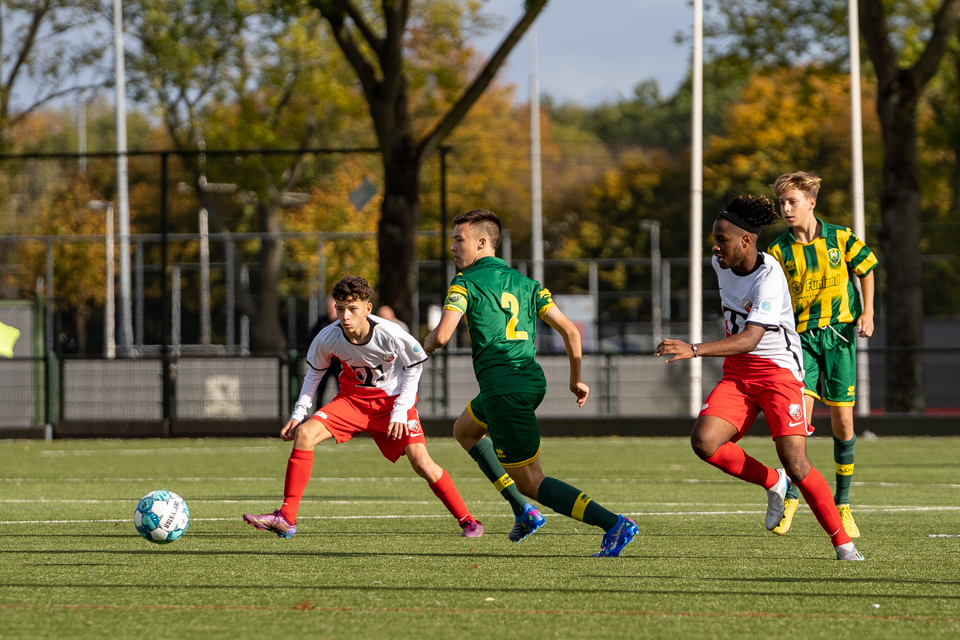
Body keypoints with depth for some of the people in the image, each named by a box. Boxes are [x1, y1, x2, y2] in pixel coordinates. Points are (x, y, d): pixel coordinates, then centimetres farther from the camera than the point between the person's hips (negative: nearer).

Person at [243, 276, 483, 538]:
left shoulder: (390, 335, -27)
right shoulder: (328, 338, -18)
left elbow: (414, 367, -9)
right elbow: (314, 371, 3)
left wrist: (400, 412, -15)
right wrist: (299, 413, -2)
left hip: (392, 399, -3)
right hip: (353, 399, 3)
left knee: (421, 462, -17)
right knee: (304, 433, -18)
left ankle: (467, 521, 2)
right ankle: (286, 519, -14)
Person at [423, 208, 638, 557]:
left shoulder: (466, 282, -3)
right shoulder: (524, 282, 16)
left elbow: (442, 334, -15)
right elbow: (570, 330, 11)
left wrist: (425, 346, 8)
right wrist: (577, 378, 22)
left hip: (503, 388, -8)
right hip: (532, 380, 8)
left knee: (530, 481, -5)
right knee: (464, 430, 32)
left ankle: (614, 524, -21)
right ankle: (523, 511, 25)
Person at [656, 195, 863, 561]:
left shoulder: (769, 278, -22)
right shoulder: (721, 264, 3)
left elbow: (750, 339, -33)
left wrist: (695, 350, -44)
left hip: (778, 370, -7)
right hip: (737, 375, 7)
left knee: (795, 464, -17)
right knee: (703, 441, -18)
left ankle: (843, 543, -1)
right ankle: (772, 483, 5)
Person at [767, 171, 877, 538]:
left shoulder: (839, 238, -1)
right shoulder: (779, 251, -2)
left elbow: (865, 269, 14)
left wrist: (867, 313, 5)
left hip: (840, 333, 1)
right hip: (802, 338, -1)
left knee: (842, 421, 2)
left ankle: (842, 504, 16)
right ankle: (790, 498, -7)